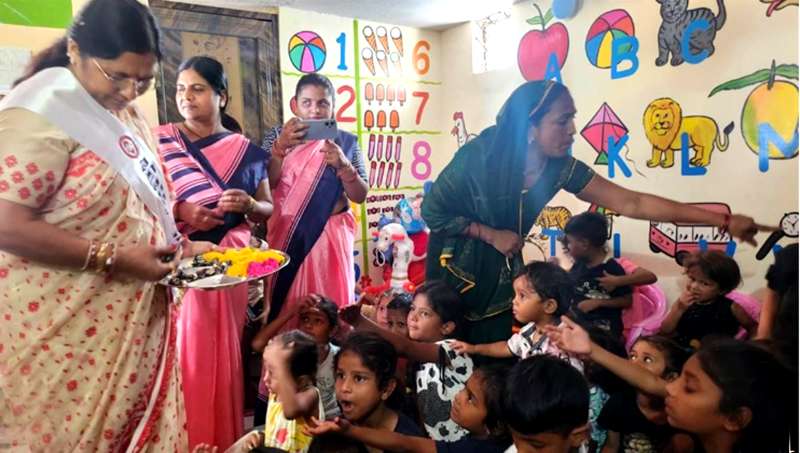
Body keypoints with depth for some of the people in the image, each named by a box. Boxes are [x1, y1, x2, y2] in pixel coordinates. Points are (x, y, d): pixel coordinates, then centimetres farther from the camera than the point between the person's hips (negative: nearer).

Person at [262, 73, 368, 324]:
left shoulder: (346, 142, 5)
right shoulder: (277, 136, 4)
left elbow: (360, 196, 1)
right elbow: (263, 187, -7)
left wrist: (343, 165, -16)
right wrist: (281, 147, -20)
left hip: (331, 237, 1)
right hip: (288, 236, 0)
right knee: (288, 307, 1)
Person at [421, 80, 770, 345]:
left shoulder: (561, 168, -15)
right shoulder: (478, 156, -26)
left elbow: (632, 203, -16)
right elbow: (432, 211, -17)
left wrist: (723, 220, -17)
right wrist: (491, 234, -22)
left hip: (501, 274, 4)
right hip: (456, 269, -4)